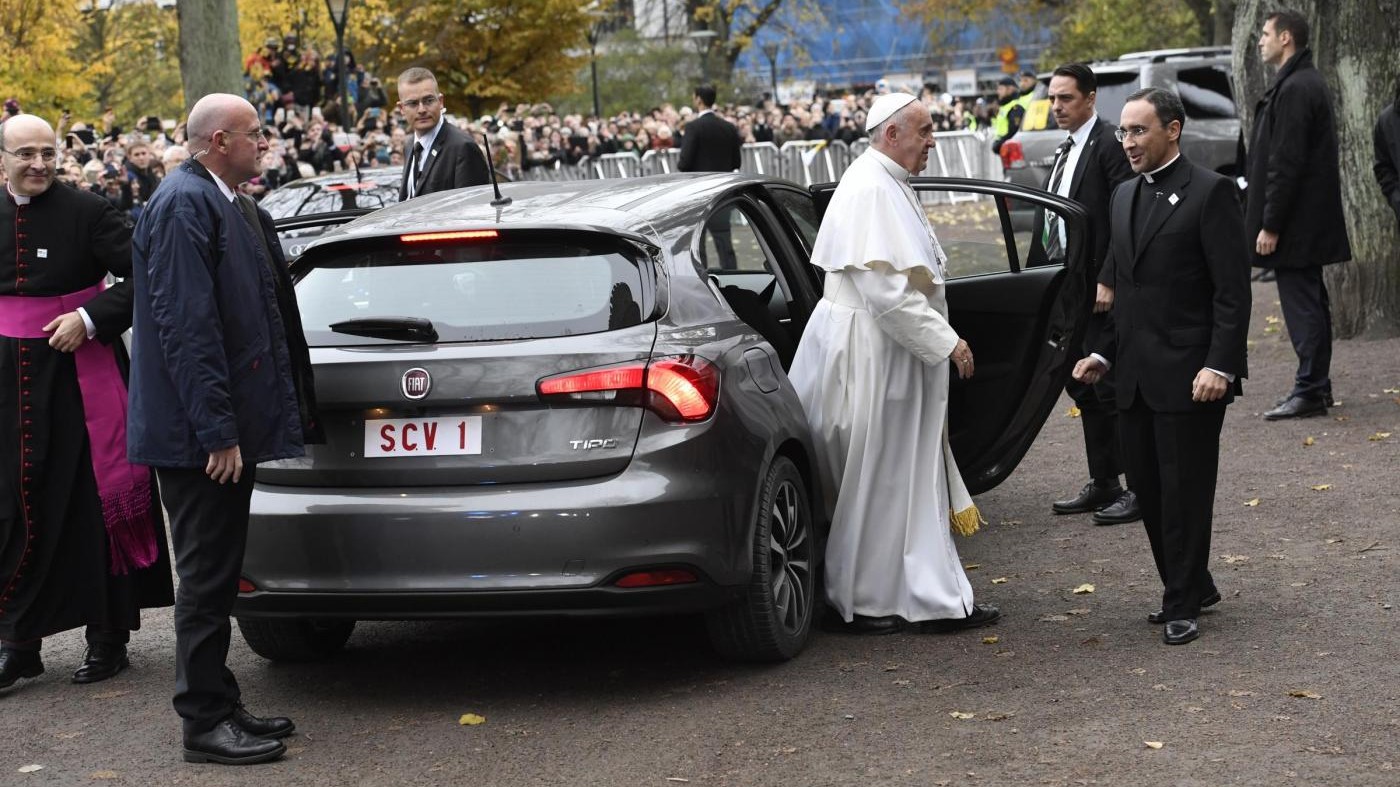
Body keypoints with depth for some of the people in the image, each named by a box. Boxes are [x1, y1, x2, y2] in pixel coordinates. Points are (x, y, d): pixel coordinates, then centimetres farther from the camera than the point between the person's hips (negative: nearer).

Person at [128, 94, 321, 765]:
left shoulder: (227, 204, 14)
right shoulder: (184, 204, -16)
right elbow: (185, 324, -22)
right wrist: (217, 431, -23)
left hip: (226, 429, 10)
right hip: (199, 433, -10)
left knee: (217, 576, 15)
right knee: (207, 576, -3)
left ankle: (219, 708, 24)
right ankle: (205, 721, 5)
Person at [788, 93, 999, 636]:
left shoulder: (888, 186, 14)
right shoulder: (869, 190, -19)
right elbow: (885, 289, -25)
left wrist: (940, 339, 19)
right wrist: (945, 342, -19)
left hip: (895, 355, 10)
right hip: (870, 356, -10)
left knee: (912, 483, 12)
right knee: (871, 484, 0)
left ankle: (936, 599, 18)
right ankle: (859, 603, 11)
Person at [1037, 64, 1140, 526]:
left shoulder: (1109, 144, -13)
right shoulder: (1065, 151, 16)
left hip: (1099, 289, -9)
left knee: (1112, 389, -6)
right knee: (1082, 388, 14)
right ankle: (1103, 484, 22)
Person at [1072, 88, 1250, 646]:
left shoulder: (1210, 192, -9)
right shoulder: (1124, 196, 14)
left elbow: (1232, 290, -13)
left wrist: (1220, 365, -19)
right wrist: (1105, 353, 13)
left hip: (1189, 374, -7)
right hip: (1136, 375, 7)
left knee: (1184, 489, -1)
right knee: (1147, 487, 11)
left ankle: (1182, 604, 9)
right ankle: (1190, 586, 26)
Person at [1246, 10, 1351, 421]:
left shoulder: (1294, 90, -18)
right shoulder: (1308, 82, 16)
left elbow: (1286, 165, -22)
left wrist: (1270, 225, -20)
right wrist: (1270, 218, 20)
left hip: (1297, 221, -11)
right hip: (1311, 219, 11)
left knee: (1302, 304, -7)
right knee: (1310, 301, 14)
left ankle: (1309, 391, -5)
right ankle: (1317, 387, 22)